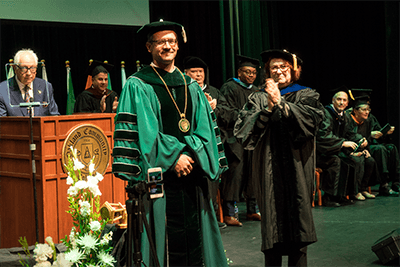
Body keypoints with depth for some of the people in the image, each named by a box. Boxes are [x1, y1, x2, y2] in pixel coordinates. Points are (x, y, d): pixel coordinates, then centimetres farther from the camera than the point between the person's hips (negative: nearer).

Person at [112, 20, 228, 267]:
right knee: (163, 236, -3)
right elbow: (143, 133, -8)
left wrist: (191, 154, -7)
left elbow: (205, 127, 10)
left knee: (194, 234, 6)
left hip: (191, 172, 5)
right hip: (157, 173, -5)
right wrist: (173, 157, -14)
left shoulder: (191, 86, 15)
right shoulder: (137, 86, -1)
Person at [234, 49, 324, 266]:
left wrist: (280, 102, -14)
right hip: (268, 168, 1)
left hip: (296, 167, 0)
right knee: (271, 219, -2)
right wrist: (269, 108, -13)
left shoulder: (306, 96, 12)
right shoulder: (258, 98, 13)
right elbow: (244, 128, -1)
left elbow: (310, 118, -9)